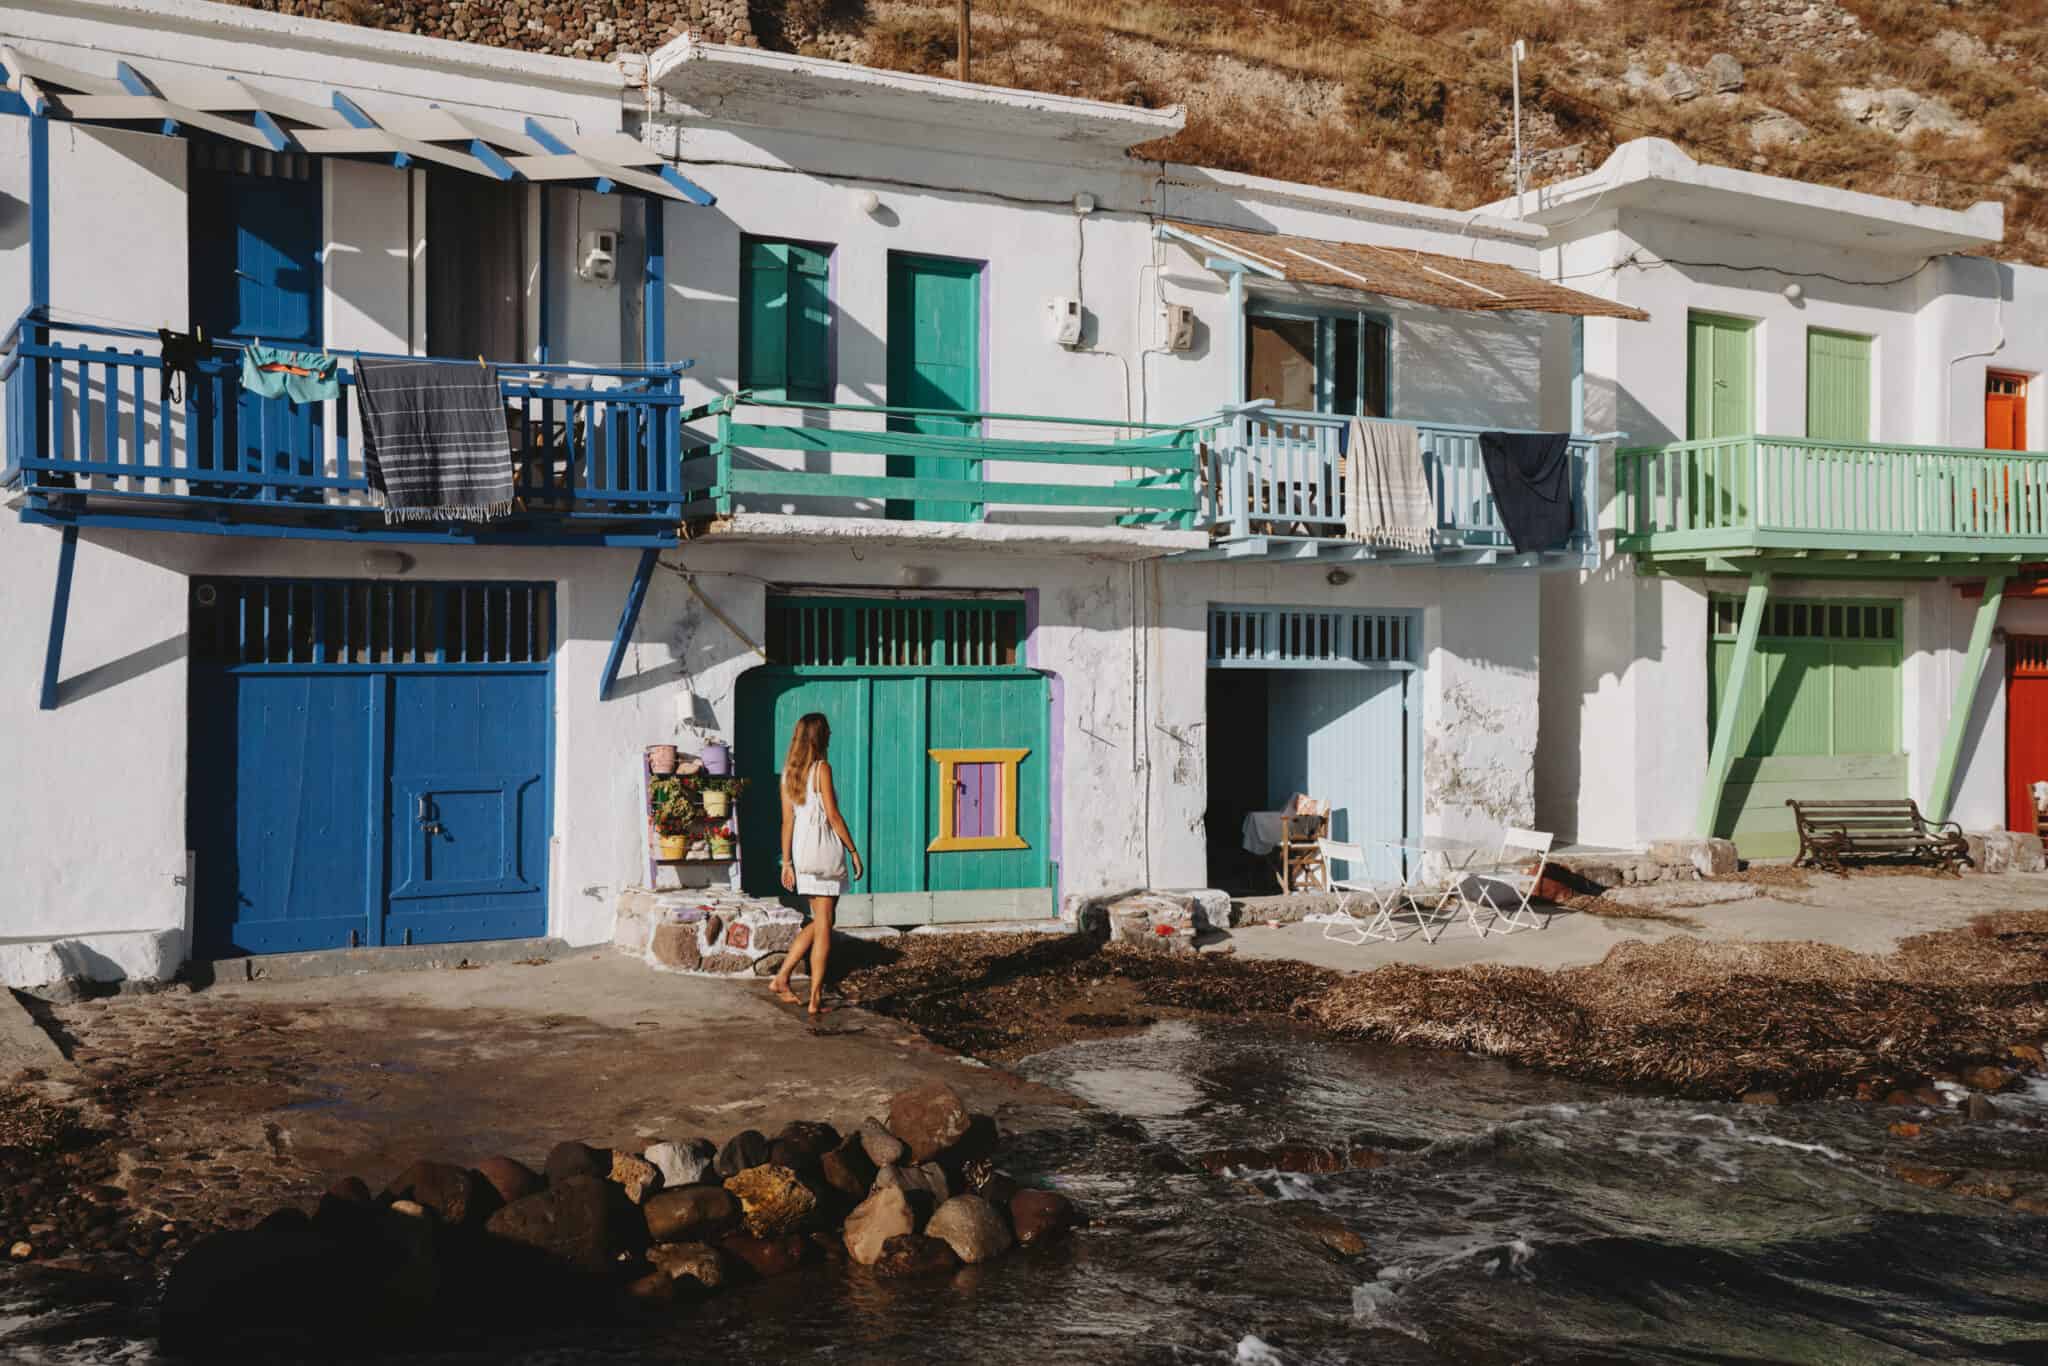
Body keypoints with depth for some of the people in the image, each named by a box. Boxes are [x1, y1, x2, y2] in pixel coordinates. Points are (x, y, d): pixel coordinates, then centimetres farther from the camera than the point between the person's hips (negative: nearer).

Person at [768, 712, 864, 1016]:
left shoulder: (788, 772, 9)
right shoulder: (822, 768, -10)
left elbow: (787, 820, 10)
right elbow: (833, 815, -12)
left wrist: (787, 862, 12)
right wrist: (853, 850, -5)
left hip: (802, 851, 7)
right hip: (825, 847, -7)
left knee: (819, 922, 19)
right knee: (824, 925, 0)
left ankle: (782, 978, 12)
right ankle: (816, 998, 1)